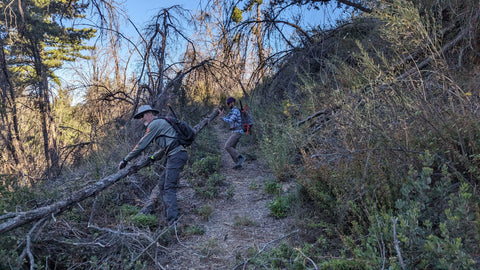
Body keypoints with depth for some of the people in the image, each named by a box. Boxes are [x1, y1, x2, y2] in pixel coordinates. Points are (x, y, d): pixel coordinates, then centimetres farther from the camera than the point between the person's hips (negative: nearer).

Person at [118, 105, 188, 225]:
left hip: (176, 155, -10)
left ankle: (173, 221, -14)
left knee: (169, 187, -12)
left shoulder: (155, 124, -6)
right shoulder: (160, 123, 24)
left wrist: (125, 160, 2)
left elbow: (141, 145, -5)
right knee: (162, 183, 12)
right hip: (175, 156, 10)